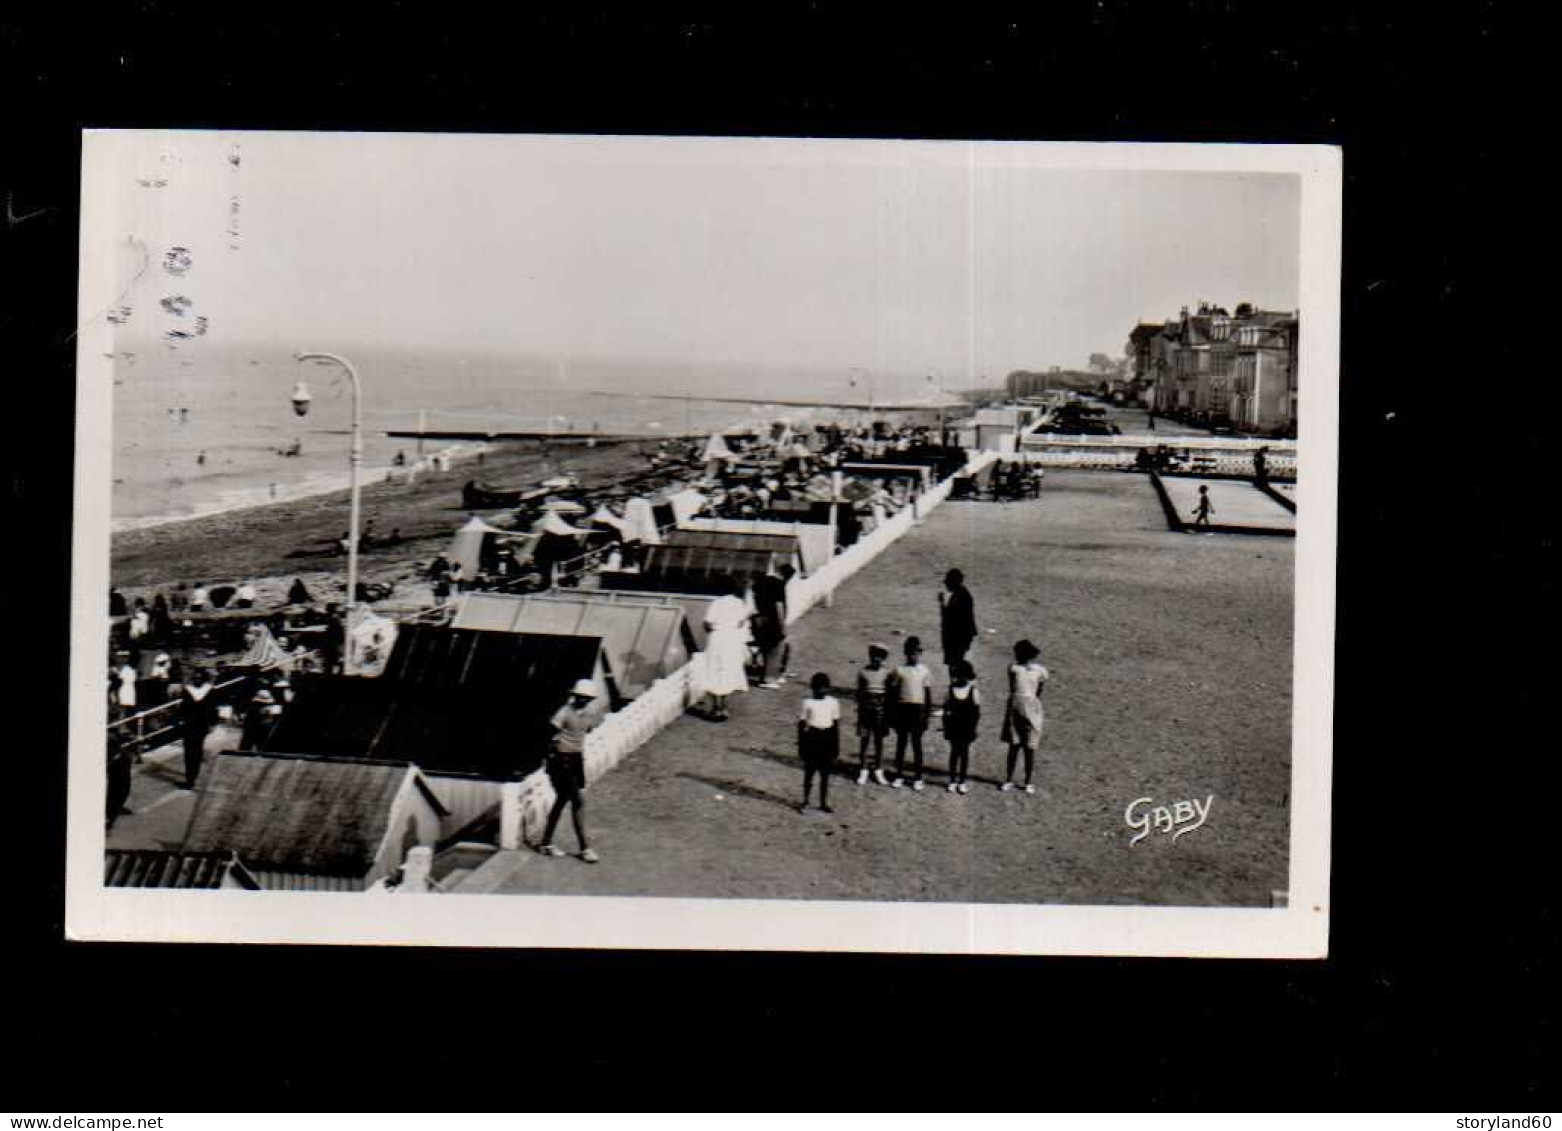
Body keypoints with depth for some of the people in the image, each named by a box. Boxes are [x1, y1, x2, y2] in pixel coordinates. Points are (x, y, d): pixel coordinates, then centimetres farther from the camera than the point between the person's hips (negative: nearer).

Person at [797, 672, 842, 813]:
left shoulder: (833, 702, 2)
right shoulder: (807, 703, -5)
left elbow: (836, 725, 8)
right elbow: (801, 724, -1)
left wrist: (837, 746, 8)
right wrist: (800, 745, -2)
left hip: (827, 740, 2)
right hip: (811, 738, -2)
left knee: (825, 774, 8)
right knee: (809, 772, 4)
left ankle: (823, 803, 19)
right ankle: (805, 802, 17)